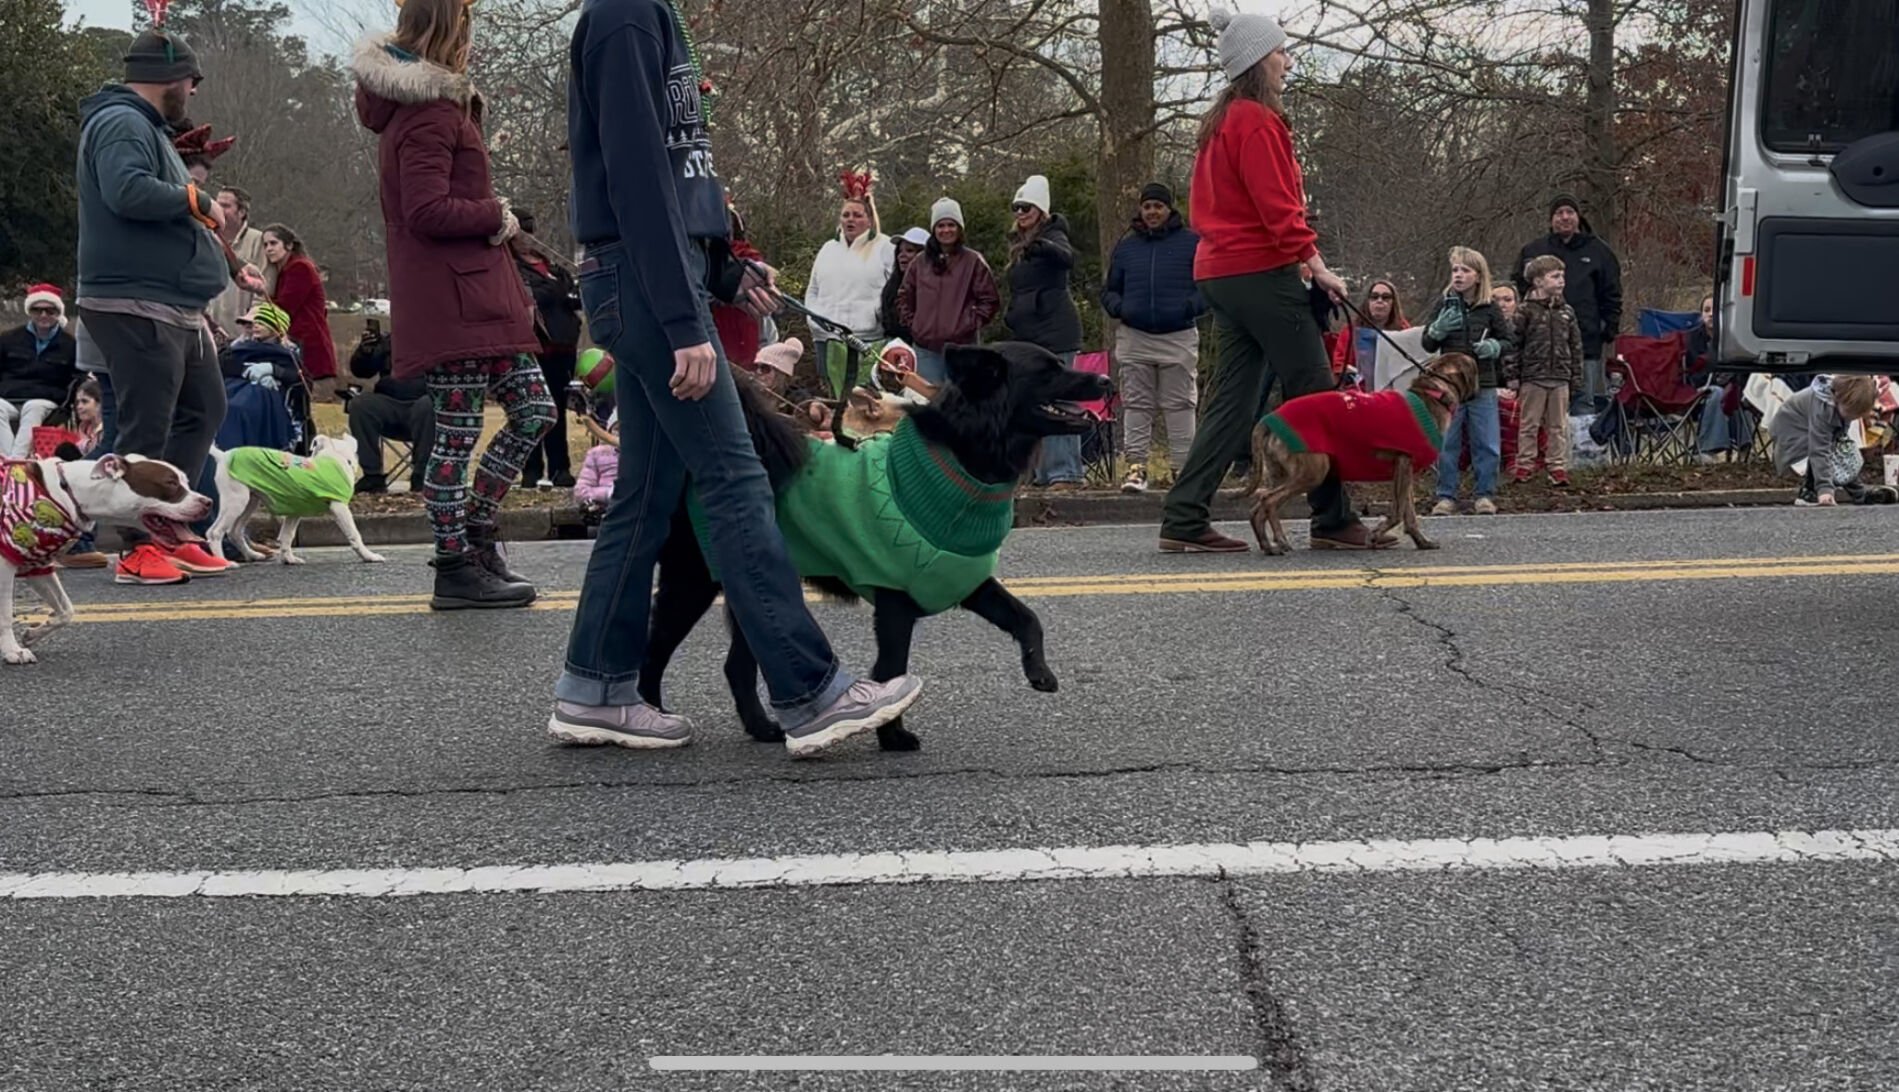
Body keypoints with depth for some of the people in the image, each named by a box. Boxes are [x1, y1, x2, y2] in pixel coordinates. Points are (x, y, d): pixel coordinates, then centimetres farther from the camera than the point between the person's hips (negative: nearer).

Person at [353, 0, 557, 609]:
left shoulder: (430, 108, 20)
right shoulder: (430, 115, -12)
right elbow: (428, 211, -21)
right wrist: (497, 215, -8)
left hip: (478, 294, 10)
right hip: (451, 300, -10)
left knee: (535, 409, 10)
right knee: (457, 435, -4)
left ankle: (474, 528, 17)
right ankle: (458, 570, 3)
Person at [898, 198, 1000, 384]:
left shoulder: (973, 261, 1)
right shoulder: (920, 263, 10)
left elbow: (990, 300, 2)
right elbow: (904, 297, 18)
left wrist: (972, 323, -5)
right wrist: (911, 323, 8)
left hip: (962, 346, -3)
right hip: (925, 349, 3)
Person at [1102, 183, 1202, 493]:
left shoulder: (1191, 242, 4)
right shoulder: (1126, 246, 13)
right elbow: (1109, 290, 18)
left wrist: (1190, 306, -15)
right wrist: (1119, 308, -4)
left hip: (1179, 337, -3)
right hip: (1134, 338, 3)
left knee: (1180, 405, 0)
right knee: (1136, 405, 2)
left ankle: (1184, 465, 4)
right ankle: (1136, 465, 3)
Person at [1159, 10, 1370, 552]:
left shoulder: (1222, 120, 18)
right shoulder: (1256, 120, -11)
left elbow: (1205, 204, 22)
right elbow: (1277, 206, -17)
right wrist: (1316, 264, -15)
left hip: (1222, 271, 10)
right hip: (1261, 271, -9)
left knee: (1235, 399, 8)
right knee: (1315, 393, -3)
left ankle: (1184, 519, 2)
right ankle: (1333, 520, 0)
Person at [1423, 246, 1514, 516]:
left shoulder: (1489, 309, 4)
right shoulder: (1443, 305, 3)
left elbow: (1510, 341, 11)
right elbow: (1428, 345, 4)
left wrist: (1494, 347, -10)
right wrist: (1438, 329, -16)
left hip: (1483, 385, 0)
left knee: (1487, 444, 3)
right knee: (1447, 444, 2)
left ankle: (1485, 494, 14)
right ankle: (1446, 496, 10)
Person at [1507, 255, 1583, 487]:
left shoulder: (1566, 311, 9)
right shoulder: (1525, 311, -5)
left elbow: (1576, 346, 14)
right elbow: (1513, 343, -5)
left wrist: (1576, 377, 11)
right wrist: (1512, 374, -8)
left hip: (1560, 379, 4)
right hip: (1533, 377, -4)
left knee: (1559, 426, 6)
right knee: (1529, 424, 4)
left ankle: (1558, 467, 11)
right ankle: (1524, 466, 11)